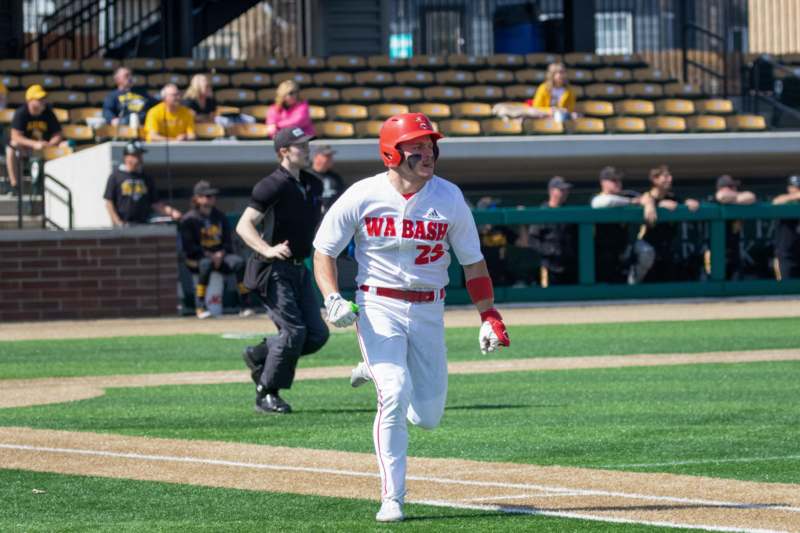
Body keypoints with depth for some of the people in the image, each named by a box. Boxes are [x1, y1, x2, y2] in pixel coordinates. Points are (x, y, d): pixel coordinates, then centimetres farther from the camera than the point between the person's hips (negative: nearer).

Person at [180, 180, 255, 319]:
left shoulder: (220, 217, 11)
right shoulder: (189, 219, -4)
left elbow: (228, 241, 11)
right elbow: (188, 246, -9)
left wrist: (221, 254, -11)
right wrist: (209, 255, -19)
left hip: (220, 255, 4)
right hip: (196, 259, -4)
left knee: (238, 261, -25)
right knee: (206, 263, -39)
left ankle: (245, 306, -25)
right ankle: (200, 307, -31)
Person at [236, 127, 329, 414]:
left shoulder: (313, 185, 10)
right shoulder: (273, 186, -14)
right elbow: (244, 226, -21)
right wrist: (268, 250, -35)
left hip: (300, 269, 8)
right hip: (274, 270, -8)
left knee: (317, 334, 2)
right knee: (294, 330, -14)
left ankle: (259, 356, 23)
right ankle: (266, 394, 0)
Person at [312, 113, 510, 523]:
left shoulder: (449, 198, -3)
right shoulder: (363, 196, -9)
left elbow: (473, 261, 4)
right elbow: (323, 250, 0)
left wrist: (489, 316, -3)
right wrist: (332, 300, -16)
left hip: (429, 311, 3)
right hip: (378, 307, -3)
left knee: (427, 417, 5)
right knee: (395, 396, -21)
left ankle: (376, 371, 37)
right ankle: (392, 499, -11)